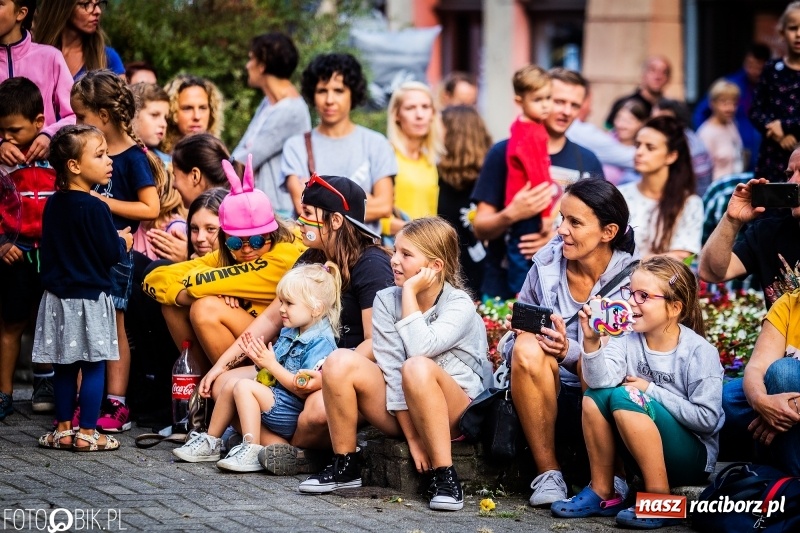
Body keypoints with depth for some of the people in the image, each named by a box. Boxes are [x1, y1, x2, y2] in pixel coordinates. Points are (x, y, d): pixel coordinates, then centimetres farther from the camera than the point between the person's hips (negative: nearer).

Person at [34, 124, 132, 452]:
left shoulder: (53, 205, 5)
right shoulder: (94, 208, -18)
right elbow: (110, 254, -17)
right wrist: (122, 242, 6)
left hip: (58, 296, 7)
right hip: (90, 298, -7)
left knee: (64, 366, 13)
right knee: (94, 365, 1)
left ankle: (63, 429, 18)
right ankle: (87, 434, 3)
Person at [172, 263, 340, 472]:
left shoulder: (320, 343, -17)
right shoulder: (288, 333, 12)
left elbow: (304, 389, -23)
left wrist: (271, 364, -19)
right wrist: (259, 358, -5)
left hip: (294, 414, -10)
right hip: (276, 396, 10)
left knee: (244, 386, -22)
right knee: (231, 385, 7)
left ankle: (253, 451, -23)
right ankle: (211, 441, 17)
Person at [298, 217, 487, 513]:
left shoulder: (460, 305, -12)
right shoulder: (386, 301, -2)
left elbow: (421, 350, -30)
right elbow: (391, 371, -10)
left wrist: (410, 293, -21)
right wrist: (411, 434, -19)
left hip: (455, 413, -4)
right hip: (402, 412, 4)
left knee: (417, 368, -35)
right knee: (341, 363, -19)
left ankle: (445, 476, -29)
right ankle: (345, 466, -5)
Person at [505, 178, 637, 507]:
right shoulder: (547, 264, 0)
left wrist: (570, 351, -29)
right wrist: (525, 339, -19)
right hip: (547, 399, 3)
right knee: (527, 348, -28)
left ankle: (612, 479, -18)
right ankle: (548, 473, -20)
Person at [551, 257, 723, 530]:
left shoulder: (699, 352, -13)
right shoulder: (627, 339, -2)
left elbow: (707, 419, -18)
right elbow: (601, 380, -19)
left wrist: (651, 391, -16)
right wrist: (592, 341, -35)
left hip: (694, 458, -5)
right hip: (642, 454, 5)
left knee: (625, 397, -25)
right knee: (596, 395, -15)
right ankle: (602, 493, -5)